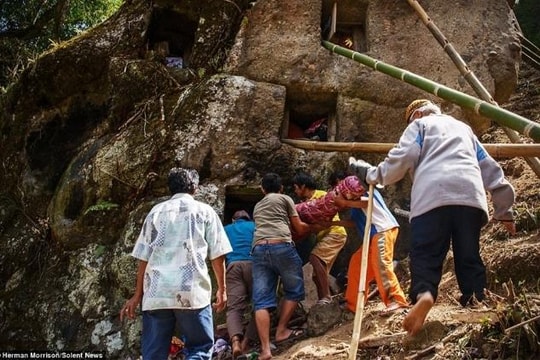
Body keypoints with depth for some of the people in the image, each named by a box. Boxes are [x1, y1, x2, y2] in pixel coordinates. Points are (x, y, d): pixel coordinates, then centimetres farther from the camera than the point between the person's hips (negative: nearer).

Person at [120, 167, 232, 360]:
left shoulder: (156, 211, 15)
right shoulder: (204, 211, 10)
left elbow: (143, 257, 12)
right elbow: (217, 255, 5)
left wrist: (138, 294, 16)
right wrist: (221, 289, 15)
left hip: (156, 293, 2)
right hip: (192, 291, -2)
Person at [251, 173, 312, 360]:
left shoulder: (257, 207, 33)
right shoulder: (285, 199, 18)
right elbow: (299, 228, 18)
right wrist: (313, 227, 39)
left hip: (258, 249, 4)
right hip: (281, 246, -4)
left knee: (262, 301, -1)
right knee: (294, 290, 15)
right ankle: (281, 331, 11)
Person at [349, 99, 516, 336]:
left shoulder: (419, 125, 24)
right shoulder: (464, 128, 38)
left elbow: (403, 159, 4)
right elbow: (490, 168, 34)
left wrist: (373, 175, 19)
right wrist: (504, 209, 36)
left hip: (433, 196, -4)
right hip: (470, 195, 4)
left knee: (426, 253, -9)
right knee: (469, 256, 8)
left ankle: (424, 294, -35)